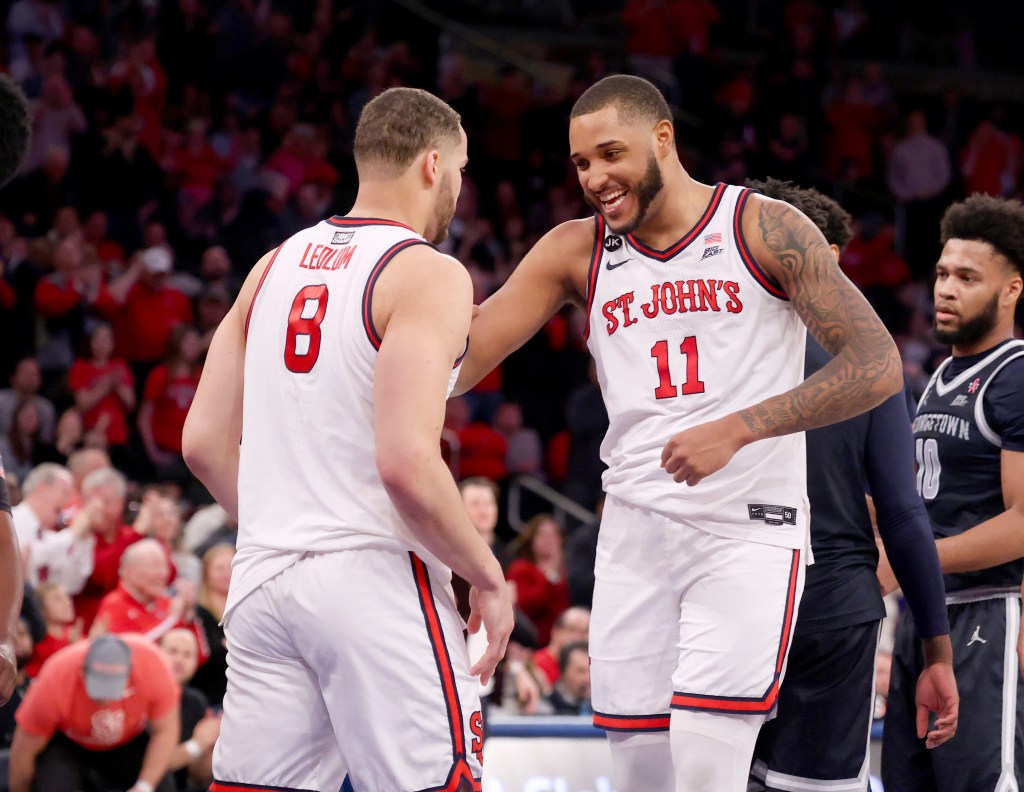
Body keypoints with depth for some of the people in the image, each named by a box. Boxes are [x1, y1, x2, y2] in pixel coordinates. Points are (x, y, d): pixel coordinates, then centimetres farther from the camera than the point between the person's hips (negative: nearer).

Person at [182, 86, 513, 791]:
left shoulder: (277, 265, 13)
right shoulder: (429, 276, -8)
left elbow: (205, 443, 12)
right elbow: (407, 463, -19)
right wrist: (488, 578, -7)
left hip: (264, 577, 7)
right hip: (375, 574, -7)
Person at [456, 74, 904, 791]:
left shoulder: (765, 229, -4)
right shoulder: (576, 252, 9)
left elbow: (878, 366, -10)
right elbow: (462, 358, 5)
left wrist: (738, 429, -19)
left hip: (748, 533, -5)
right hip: (634, 536, 5)